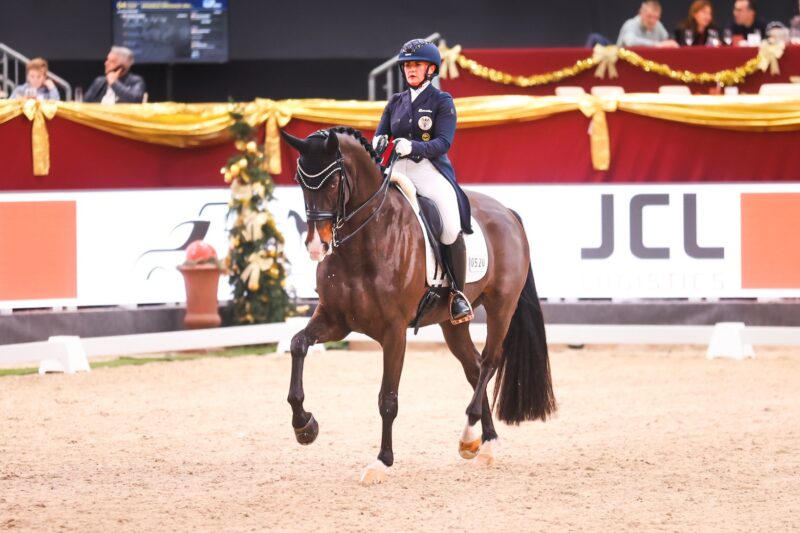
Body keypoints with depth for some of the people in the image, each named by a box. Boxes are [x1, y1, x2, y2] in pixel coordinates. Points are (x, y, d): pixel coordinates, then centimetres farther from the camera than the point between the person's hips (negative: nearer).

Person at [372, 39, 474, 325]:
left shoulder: (442, 102, 3)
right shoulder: (395, 102, 17)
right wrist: (378, 142, -12)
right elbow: (379, 135, 14)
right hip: (397, 171, 4)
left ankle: (457, 293, -9)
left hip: (430, 170, -4)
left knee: (451, 229, -26)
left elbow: (443, 142, -9)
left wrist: (413, 147, -28)